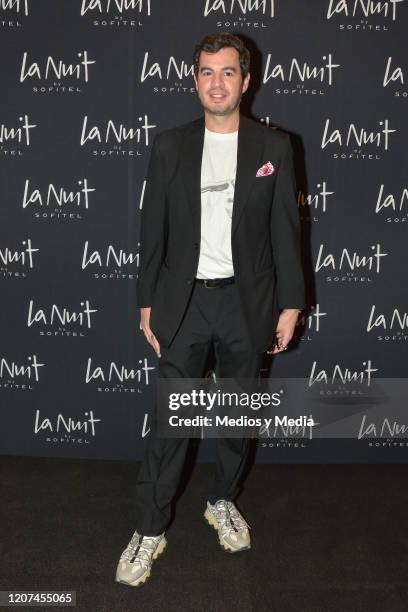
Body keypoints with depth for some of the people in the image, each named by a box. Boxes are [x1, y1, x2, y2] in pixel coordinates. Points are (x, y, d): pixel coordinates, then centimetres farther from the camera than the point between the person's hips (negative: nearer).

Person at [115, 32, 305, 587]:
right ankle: (150, 531, 19)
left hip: (247, 302, 1)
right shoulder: (168, 146, 2)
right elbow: (153, 231, 3)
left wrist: (290, 304, -1)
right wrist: (147, 303, 2)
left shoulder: (274, 146, 0)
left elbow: (285, 231, 1)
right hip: (184, 301, 0)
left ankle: (223, 501, 38)